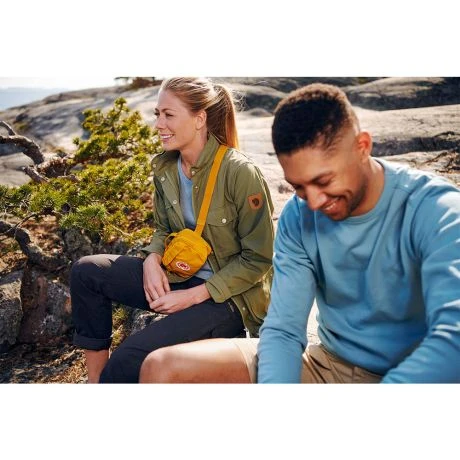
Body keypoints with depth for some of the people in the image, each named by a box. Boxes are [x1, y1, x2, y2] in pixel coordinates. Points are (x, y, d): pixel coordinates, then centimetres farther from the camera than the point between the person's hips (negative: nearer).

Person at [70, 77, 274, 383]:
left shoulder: (240, 173, -20)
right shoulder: (165, 168, 0)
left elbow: (258, 259, -15)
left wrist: (194, 296, -18)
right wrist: (152, 260, -9)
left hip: (229, 295, -7)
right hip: (180, 277, 7)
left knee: (128, 361, -25)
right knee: (86, 271, -7)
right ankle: (95, 377, 3)